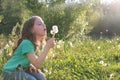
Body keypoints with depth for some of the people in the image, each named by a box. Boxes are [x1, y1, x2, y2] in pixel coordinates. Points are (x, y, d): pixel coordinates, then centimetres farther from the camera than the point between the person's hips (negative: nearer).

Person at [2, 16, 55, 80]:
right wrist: (47, 46, -32)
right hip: (10, 72, -8)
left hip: (22, 69, 8)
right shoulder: (26, 43, -26)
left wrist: (30, 65, -8)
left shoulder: (39, 43, 0)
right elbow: (37, 65, -32)